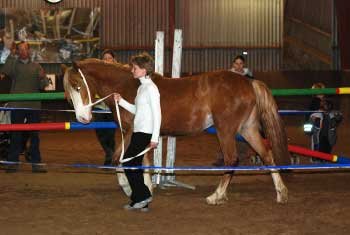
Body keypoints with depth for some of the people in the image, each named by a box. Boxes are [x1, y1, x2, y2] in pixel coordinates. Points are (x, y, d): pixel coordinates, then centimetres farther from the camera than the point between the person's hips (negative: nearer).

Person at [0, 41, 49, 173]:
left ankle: (36, 163, 6)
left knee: (34, 135, 3)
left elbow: (42, 86, 8)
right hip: (17, 105, -2)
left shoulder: (36, 67, 12)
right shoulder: (14, 64, 7)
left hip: (33, 105, 2)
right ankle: (13, 162, 4)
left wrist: (42, 78, -13)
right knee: (16, 135, 0)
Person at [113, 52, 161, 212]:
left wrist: (154, 138, -19)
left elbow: (157, 114, -16)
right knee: (134, 165, 9)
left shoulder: (151, 88, -14)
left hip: (145, 133, -10)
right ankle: (138, 201, 13)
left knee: (128, 163, -9)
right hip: (138, 132, 10)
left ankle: (143, 195, -3)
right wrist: (121, 101, 11)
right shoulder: (142, 87, 15)